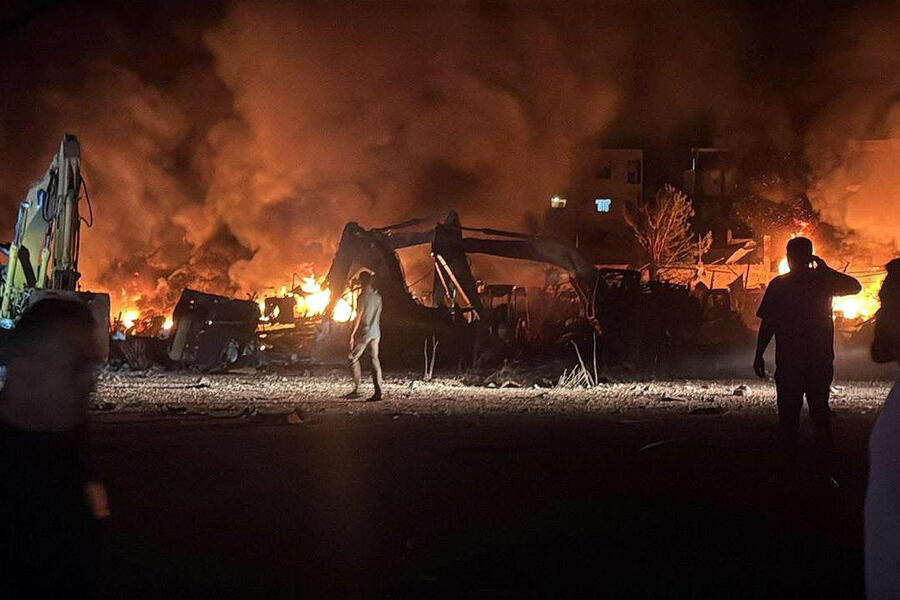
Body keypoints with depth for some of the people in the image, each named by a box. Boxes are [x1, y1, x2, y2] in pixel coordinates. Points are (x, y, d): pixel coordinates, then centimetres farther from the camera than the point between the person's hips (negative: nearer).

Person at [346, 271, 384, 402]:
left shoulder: (364, 296, -12)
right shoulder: (378, 296, 10)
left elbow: (359, 316, -13)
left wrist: (352, 334, -11)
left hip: (365, 332, -7)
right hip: (376, 332, 7)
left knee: (354, 358, 3)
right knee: (375, 359, 5)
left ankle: (356, 389, -3)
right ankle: (378, 391, -1)